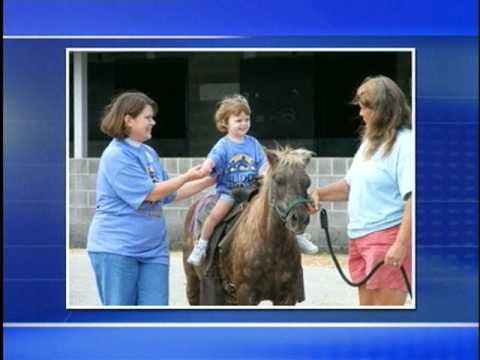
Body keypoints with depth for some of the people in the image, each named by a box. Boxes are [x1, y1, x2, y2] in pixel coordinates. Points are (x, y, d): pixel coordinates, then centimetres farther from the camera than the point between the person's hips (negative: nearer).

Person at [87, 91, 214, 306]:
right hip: (116, 248, -7)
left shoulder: (149, 153, 11)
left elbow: (170, 195, 21)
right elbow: (150, 193, -16)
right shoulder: (116, 155, -13)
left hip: (152, 249, 7)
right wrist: (187, 176, -10)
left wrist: (208, 182, 14)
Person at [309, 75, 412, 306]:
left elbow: (413, 198, -21)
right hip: (360, 239, 9)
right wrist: (320, 193, 8)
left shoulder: (404, 142, -14)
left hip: (388, 238, -9)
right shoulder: (369, 141, 14)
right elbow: (352, 185, 24)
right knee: (367, 304, 17)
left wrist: (401, 244, -26)